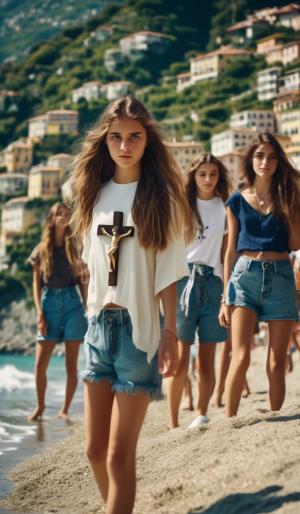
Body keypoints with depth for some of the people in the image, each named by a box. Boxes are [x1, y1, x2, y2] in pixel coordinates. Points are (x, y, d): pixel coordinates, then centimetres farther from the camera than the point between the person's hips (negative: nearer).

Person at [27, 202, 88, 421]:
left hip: (72, 304, 0)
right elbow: (36, 284, 5)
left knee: (71, 364, -1)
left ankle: (65, 409, 9)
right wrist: (40, 315, -4)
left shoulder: (75, 248, 9)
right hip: (49, 304, 0)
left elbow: (84, 283, 9)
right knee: (40, 364, -4)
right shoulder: (42, 250, 7)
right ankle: (40, 405, 15)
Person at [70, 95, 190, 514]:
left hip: (139, 327, -5)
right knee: (95, 449, 9)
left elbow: (168, 272, -6)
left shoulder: (160, 197, -4)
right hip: (98, 325, 5)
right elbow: (92, 263, 14)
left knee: (119, 455, -6)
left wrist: (171, 332, -11)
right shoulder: (97, 193, 8)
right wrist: (93, 316, 10)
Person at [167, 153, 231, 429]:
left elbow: (227, 252, 10)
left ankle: (202, 415, 10)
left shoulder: (225, 208, 11)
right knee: (180, 357, -8)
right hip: (183, 279, -2)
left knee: (207, 358, 3)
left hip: (213, 281, 2)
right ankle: (173, 422, -6)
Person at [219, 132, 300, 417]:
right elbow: (231, 250, 10)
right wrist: (226, 296, 7)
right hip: (245, 274, -1)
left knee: (276, 363, 1)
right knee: (240, 357, -12)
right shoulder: (237, 201, 9)